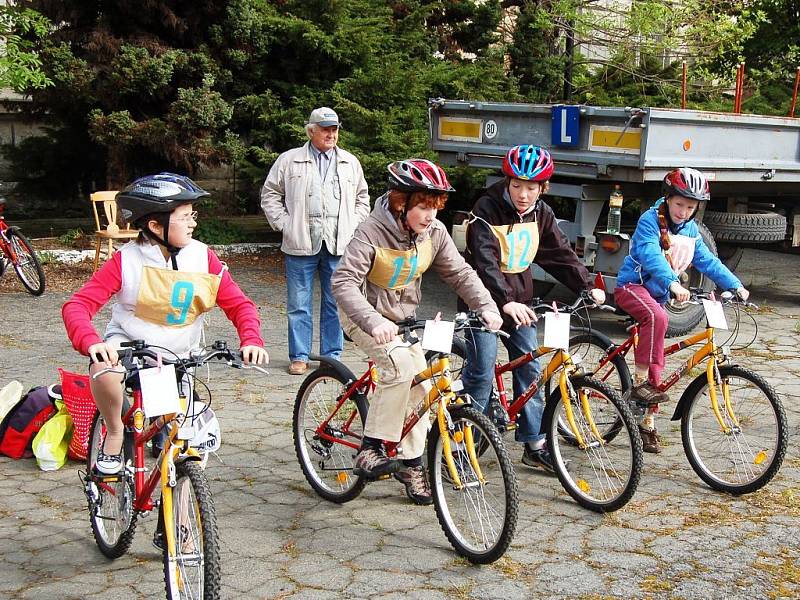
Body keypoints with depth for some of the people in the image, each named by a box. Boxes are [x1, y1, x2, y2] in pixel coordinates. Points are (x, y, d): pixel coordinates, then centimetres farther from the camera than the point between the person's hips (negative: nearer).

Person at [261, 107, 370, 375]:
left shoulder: (350, 162, 12)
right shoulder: (289, 160, 5)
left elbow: (362, 197, 22)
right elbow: (270, 194, 9)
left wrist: (353, 226, 8)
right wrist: (284, 224, -1)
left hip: (339, 245, 2)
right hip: (301, 244, -2)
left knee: (335, 303, 6)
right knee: (299, 304, 3)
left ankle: (332, 355, 16)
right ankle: (299, 356, 12)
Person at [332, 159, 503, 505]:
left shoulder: (434, 233, -10)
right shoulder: (372, 233, -27)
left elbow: (460, 273, -3)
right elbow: (344, 282, -33)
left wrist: (486, 307, -21)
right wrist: (374, 322, -48)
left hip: (404, 318, 6)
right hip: (366, 316, -6)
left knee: (418, 387, 1)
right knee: (401, 363, -30)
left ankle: (410, 463, 19)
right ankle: (371, 447, -20)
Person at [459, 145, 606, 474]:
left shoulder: (541, 213, 2)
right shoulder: (487, 210, -17)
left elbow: (562, 253, 6)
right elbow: (485, 261, -28)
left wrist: (588, 287, -6)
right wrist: (505, 301, -41)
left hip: (519, 300, 6)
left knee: (530, 369, 5)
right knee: (481, 372, -10)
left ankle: (534, 445, 13)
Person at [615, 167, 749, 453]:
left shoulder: (690, 230, 7)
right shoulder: (650, 220, -15)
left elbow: (708, 261, 9)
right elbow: (651, 255, -31)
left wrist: (735, 285, -2)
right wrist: (673, 283, -46)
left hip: (657, 295, 7)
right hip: (632, 286, -7)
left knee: (657, 362, 6)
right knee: (657, 317, -38)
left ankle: (647, 422, 15)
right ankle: (640, 383, -31)